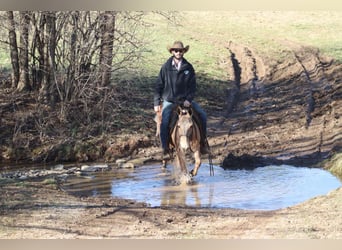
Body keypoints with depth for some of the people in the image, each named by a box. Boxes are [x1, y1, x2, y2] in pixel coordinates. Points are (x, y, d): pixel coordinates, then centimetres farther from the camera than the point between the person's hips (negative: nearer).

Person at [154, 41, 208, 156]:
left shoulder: (188, 68, 1)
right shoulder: (166, 67, -2)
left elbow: (192, 86, 2)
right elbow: (159, 85, 2)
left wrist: (188, 99, -13)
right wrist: (157, 103, -2)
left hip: (185, 100, 2)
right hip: (169, 101, -2)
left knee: (202, 115, -9)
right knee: (164, 122, -24)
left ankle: (202, 141, 7)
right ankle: (165, 147, -8)